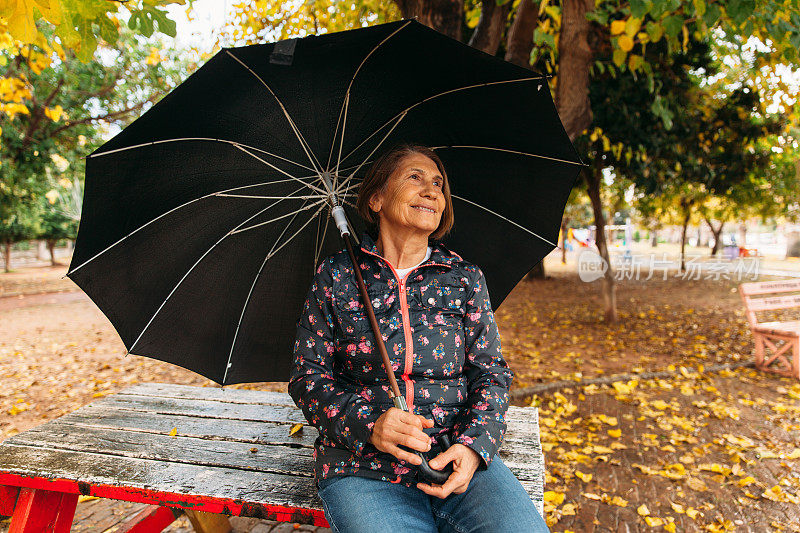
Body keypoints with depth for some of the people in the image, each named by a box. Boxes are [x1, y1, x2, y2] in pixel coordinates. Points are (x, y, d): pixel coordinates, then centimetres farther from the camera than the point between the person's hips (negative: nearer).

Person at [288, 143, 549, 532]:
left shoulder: (466, 278, 9)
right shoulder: (335, 276, 4)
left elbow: (490, 373, 8)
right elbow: (307, 376, 3)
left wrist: (474, 446, -10)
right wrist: (368, 424, -14)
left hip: (460, 459, 2)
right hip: (361, 466, -1)